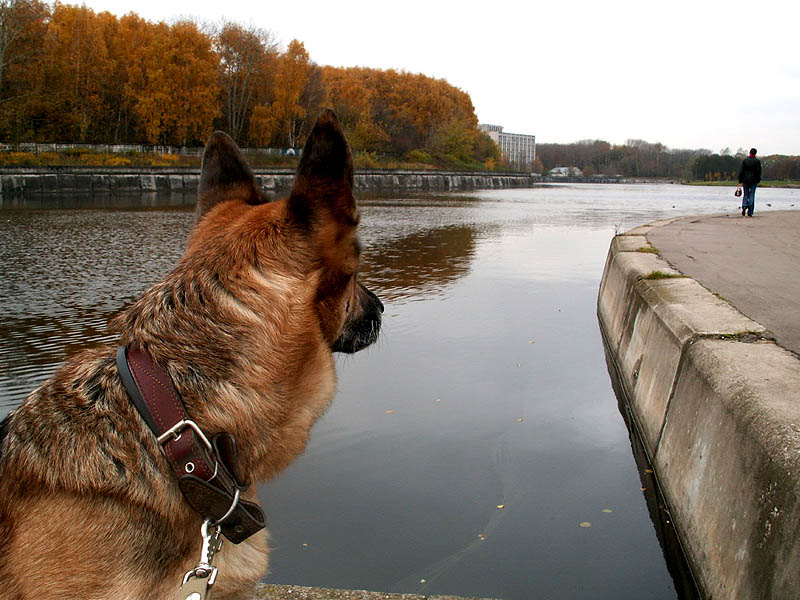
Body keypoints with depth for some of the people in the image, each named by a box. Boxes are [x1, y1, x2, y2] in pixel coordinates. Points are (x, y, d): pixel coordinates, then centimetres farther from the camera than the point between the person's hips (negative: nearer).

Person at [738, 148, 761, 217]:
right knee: (752, 195, 4)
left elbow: (741, 171, -3)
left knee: (745, 194, 13)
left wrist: (740, 181, 2)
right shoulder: (757, 161, -3)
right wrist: (758, 180, 7)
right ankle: (750, 212, 0)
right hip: (753, 180, -1)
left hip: (745, 180, 1)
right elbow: (759, 171, -4)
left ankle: (744, 206, -12)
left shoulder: (744, 160, -1)